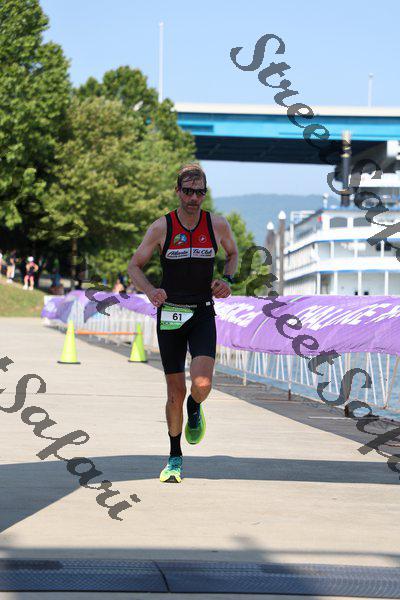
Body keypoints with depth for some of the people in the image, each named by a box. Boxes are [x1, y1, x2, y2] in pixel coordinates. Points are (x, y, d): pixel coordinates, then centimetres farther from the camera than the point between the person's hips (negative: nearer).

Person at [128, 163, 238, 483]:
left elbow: (233, 253, 17)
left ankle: (194, 410, 18)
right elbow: (135, 266, 3)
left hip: (203, 315, 0)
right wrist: (150, 291, -17)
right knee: (175, 391, 3)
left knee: (202, 384, -20)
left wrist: (227, 280, -2)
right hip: (170, 314, 0)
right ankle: (175, 458, 21)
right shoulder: (161, 227, -7)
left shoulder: (218, 225, -4)